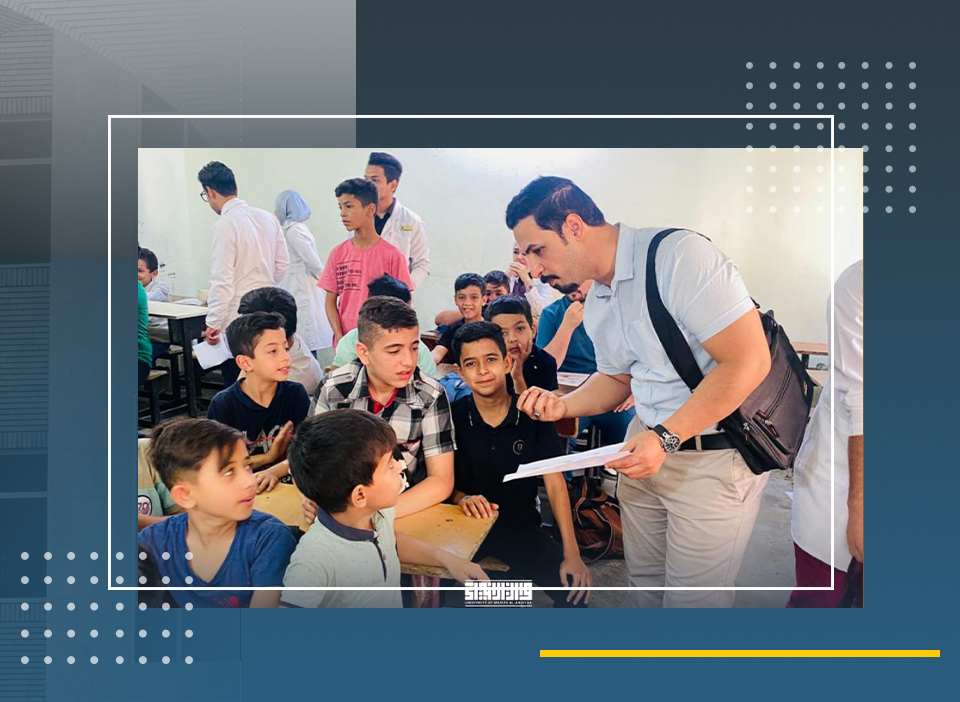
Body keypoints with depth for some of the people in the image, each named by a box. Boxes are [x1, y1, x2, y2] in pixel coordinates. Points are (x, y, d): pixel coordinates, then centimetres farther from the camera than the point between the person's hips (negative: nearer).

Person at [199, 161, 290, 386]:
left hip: (237, 319, -7)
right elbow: (283, 264, 12)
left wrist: (212, 323, -10)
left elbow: (222, 281, -17)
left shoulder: (224, 226, -14)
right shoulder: (267, 217, 6)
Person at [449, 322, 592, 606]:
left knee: (574, 586, -19)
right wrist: (462, 498, -25)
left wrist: (572, 555, -15)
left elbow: (554, 482, -7)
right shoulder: (453, 415, -7)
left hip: (521, 526, 1)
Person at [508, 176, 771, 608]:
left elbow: (749, 362, -22)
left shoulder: (679, 255, -20)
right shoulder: (595, 303, 7)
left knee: (691, 600, 3)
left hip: (716, 454, -7)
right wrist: (561, 405, 1)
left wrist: (666, 438, -22)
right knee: (643, 581, 16)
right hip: (647, 443, 7)